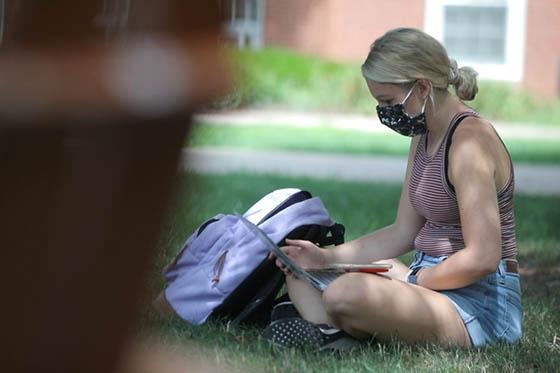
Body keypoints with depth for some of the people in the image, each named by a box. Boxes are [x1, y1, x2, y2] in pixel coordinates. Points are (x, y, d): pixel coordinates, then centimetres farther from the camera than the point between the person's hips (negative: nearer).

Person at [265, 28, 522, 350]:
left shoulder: (469, 140, -18)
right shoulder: (423, 137, 13)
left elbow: (482, 258, -23)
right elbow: (403, 233, 16)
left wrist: (414, 281, -12)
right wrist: (326, 257, 7)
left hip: (479, 300, -11)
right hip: (431, 280, 11)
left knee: (347, 294, -36)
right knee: (301, 273, 11)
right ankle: (339, 334, -17)